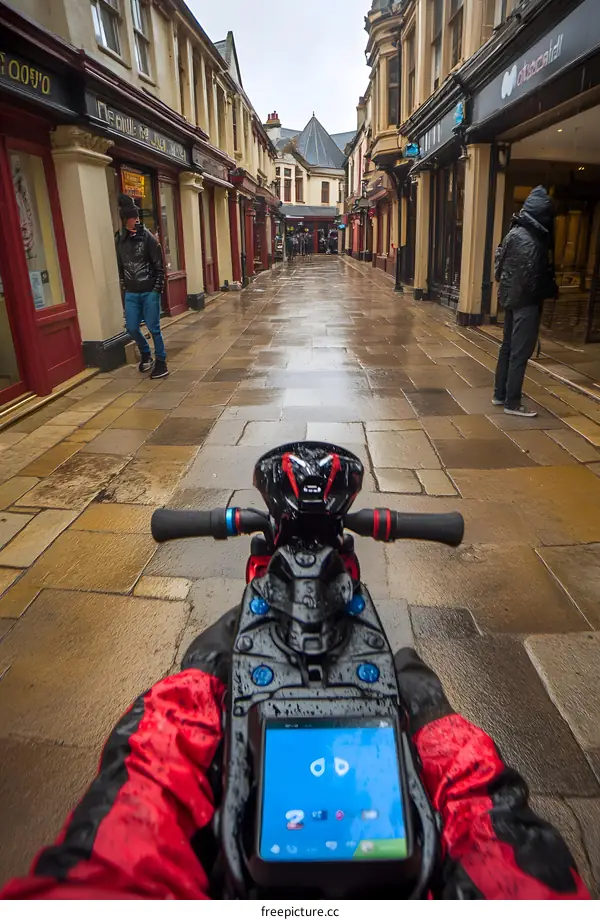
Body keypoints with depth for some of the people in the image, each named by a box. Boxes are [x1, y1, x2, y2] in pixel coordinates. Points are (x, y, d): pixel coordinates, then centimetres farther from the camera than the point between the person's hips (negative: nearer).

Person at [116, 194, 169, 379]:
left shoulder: (148, 237, -7)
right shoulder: (120, 240, 5)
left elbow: (159, 265, -8)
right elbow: (120, 265, 12)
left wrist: (157, 289, -12)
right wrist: (124, 285, 9)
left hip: (149, 292, -4)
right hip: (131, 294, 4)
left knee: (153, 328, -1)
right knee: (132, 328, 6)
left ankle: (161, 362, 12)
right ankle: (146, 355, 30)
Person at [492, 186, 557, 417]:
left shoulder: (515, 232, 10)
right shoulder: (529, 240, -18)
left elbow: (500, 267, 13)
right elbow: (531, 277, -21)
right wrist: (550, 290, -4)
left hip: (511, 297, 10)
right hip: (525, 300, -10)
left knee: (508, 347, 15)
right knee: (520, 352, -5)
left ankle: (500, 394, 23)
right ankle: (512, 403, 0)